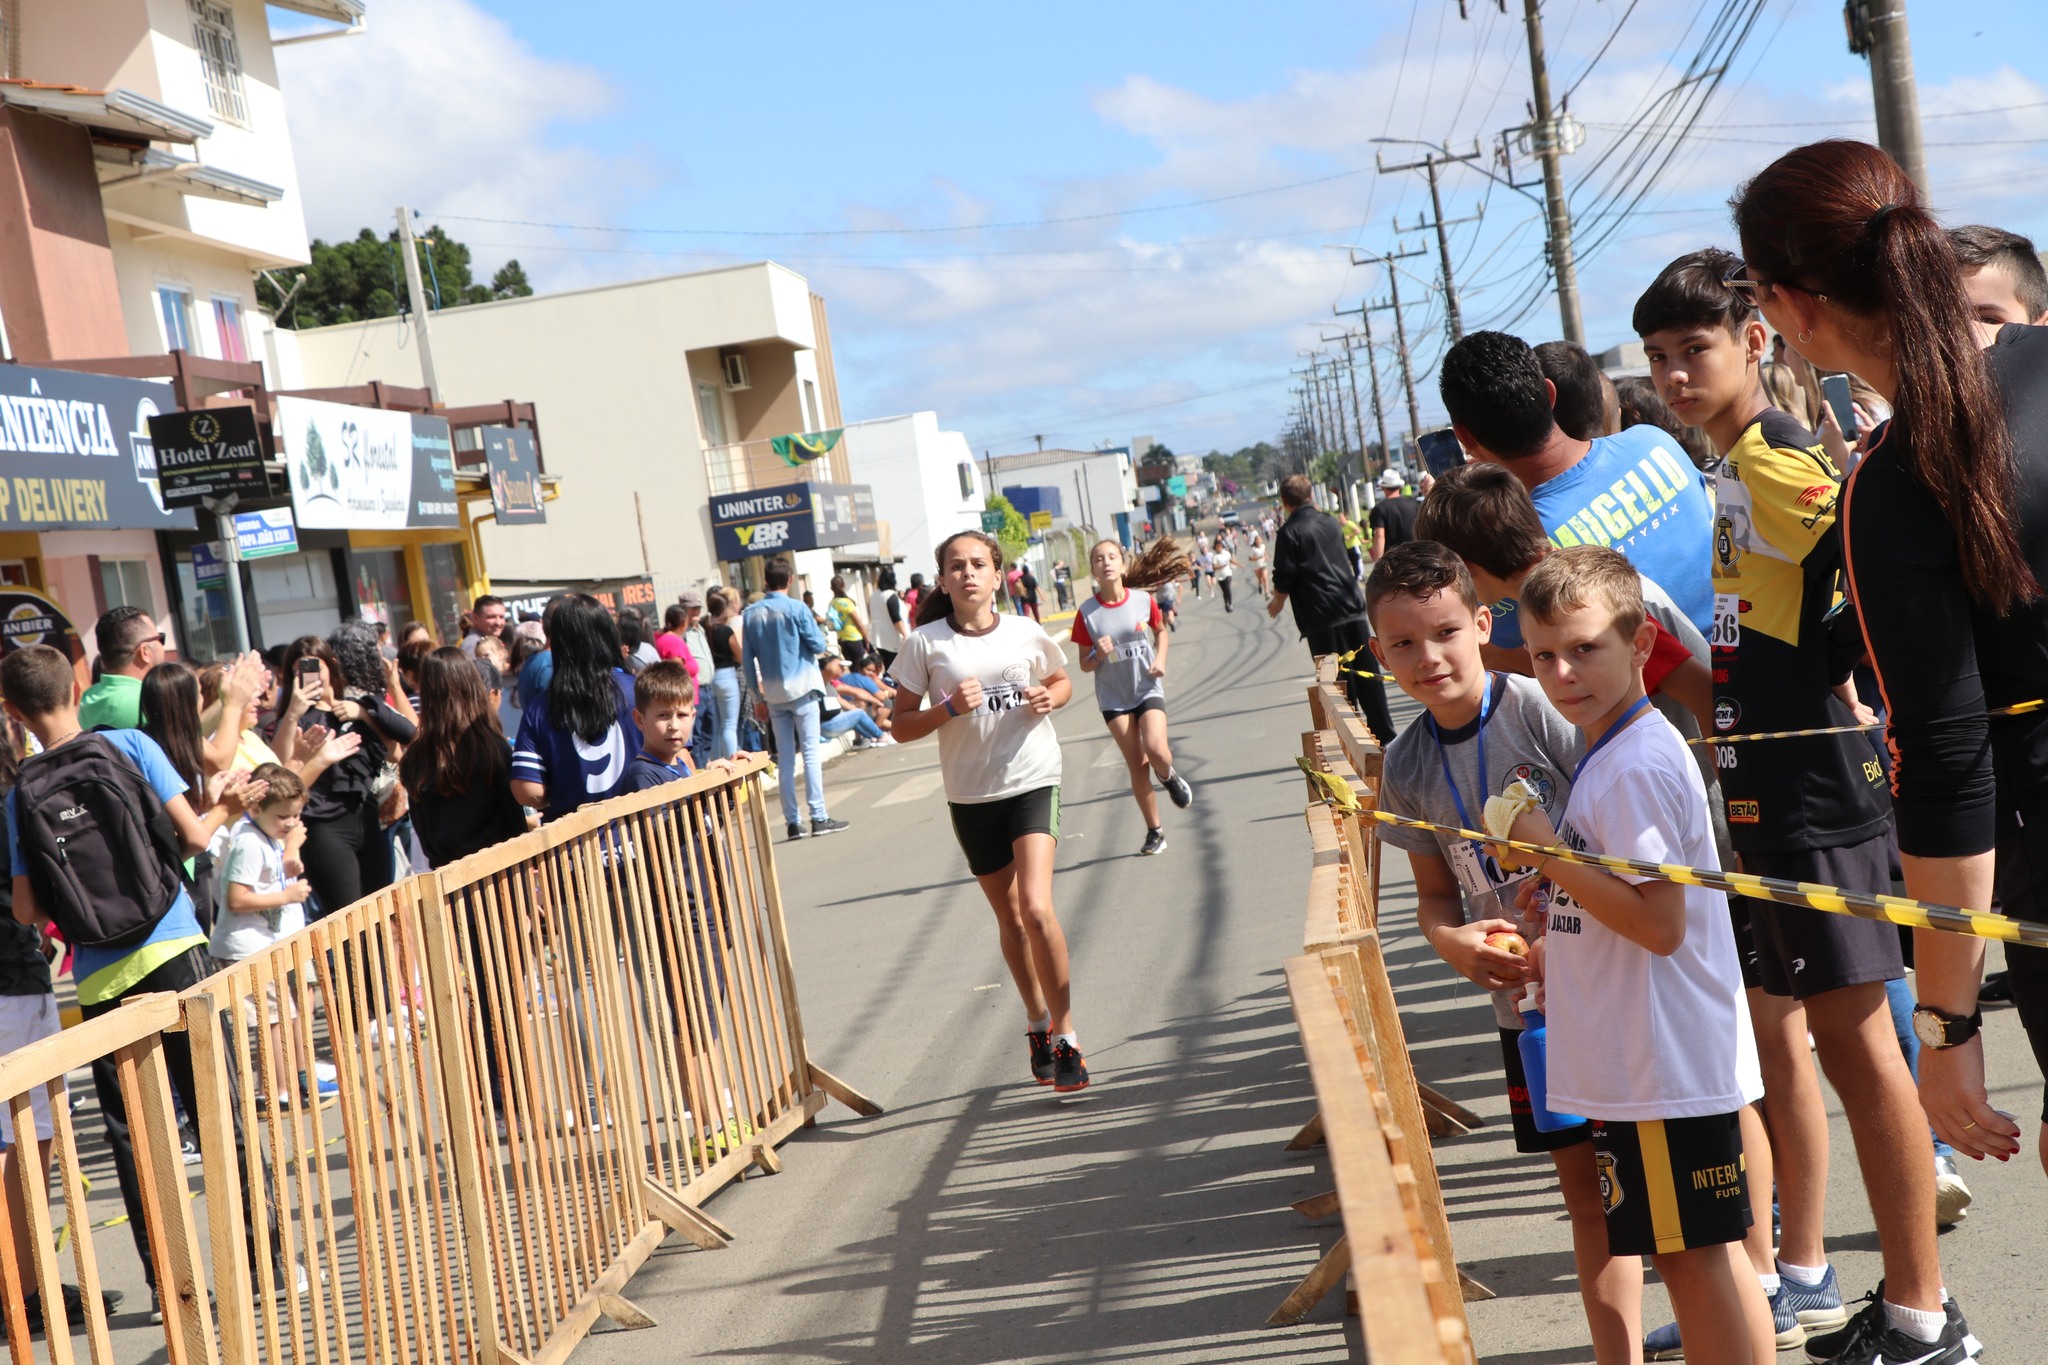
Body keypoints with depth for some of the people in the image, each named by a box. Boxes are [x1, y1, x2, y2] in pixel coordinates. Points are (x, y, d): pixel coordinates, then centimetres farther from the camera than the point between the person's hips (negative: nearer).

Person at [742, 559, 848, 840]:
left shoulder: (751, 614, 3)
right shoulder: (796, 609, -10)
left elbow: (747, 660, 5)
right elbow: (818, 645, -7)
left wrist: (758, 696, 12)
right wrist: (815, 630, 15)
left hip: (773, 693, 4)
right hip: (801, 688, -4)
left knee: (785, 758, 8)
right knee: (810, 752, -2)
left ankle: (791, 822, 9)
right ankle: (819, 817, -5)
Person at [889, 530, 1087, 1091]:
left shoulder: (1027, 634, -2)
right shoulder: (926, 644, -5)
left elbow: (1061, 680, 17)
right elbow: (902, 726, -2)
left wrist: (1050, 698, -5)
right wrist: (948, 708, -20)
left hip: (1033, 782, -1)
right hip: (971, 795, 1)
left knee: (1037, 909, -18)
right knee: (1010, 920, 13)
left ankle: (1065, 1032, -1)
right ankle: (1038, 1023, 37)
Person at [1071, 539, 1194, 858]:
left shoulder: (1144, 600, -7)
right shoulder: (1086, 613, -9)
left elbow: (1160, 630, 14)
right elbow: (1085, 665, -1)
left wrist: (1160, 659, -4)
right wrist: (1099, 655, -23)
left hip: (1148, 688, 0)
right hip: (1113, 697, 0)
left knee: (1156, 750, -23)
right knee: (1137, 766, 2)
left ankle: (1169, 777, 15)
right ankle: (1155, 831, 18)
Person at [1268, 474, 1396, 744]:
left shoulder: (1289, 532, -9)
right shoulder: (1330, 521, 11)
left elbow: (1284, 579, -8)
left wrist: (1277, 602, 8)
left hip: (1321, 615, -5)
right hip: (1352, 606, 5)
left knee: (1338, 680, 0)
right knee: (1368, 674, 10)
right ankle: (1384, 735, 14)